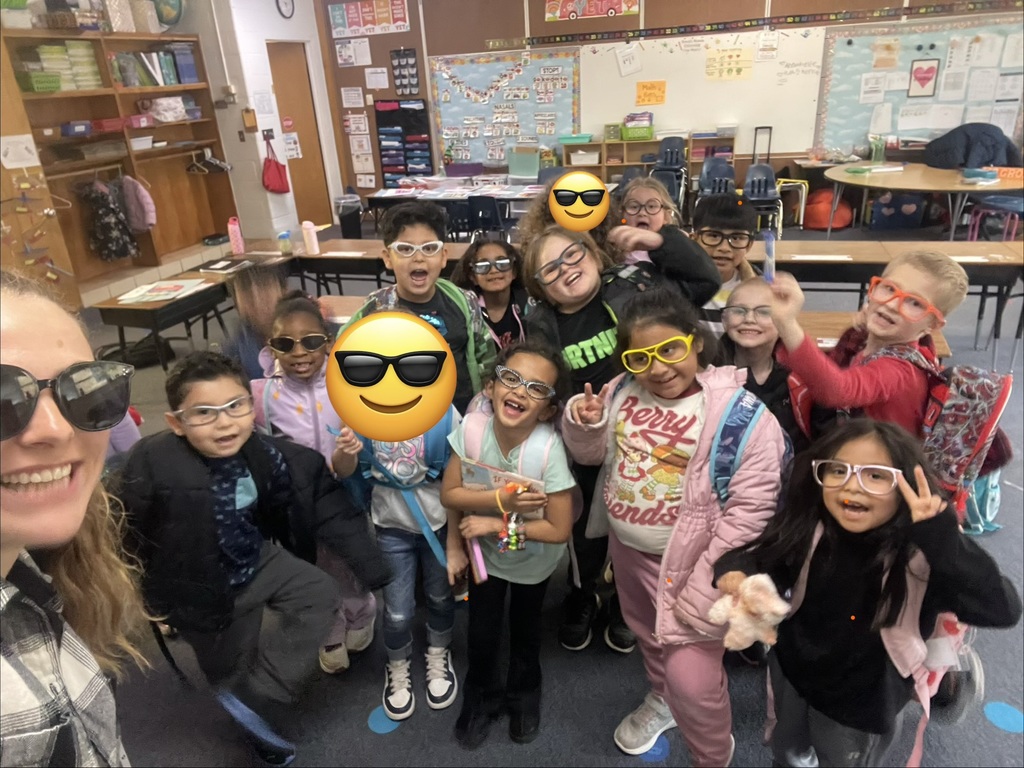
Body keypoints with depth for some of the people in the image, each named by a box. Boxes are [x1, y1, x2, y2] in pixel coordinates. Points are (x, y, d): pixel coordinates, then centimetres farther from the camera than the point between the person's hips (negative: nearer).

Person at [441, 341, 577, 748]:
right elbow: (450, 493, -16)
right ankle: (483, 696, 50)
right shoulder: (472, 428, -29)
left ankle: (524, 695, 55)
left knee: (525, 630, 24)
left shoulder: (548, 448, -37)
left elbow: (559, 530, -29)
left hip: (533, 560, -1)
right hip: (485, 551, 2)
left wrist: (498, 524, -27)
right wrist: (501, 499, -25)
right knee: (481, 633, 17)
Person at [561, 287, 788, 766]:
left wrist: (706, 588, -20)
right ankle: (660, 699, 60)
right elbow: (592, 453, 7)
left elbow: (749, 510, -21)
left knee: (691, 679, -4)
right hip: (626, 549, 6)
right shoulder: (622, 391, -7)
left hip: (688, 564, -6)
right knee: (648, 638, 28)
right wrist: (581, 424, -16)